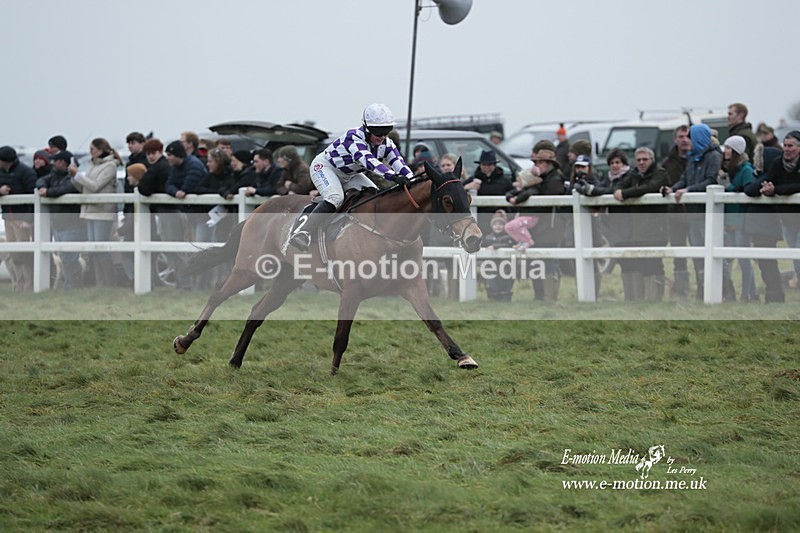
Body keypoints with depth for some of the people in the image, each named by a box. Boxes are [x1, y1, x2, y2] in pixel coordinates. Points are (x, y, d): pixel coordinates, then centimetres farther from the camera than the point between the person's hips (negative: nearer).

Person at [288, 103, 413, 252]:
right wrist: (392, 176, -63)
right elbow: (368, 160, -50)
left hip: (350, 175, 8)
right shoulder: (354, 138, -35)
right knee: (335, 198, -33)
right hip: (325, 167, -8)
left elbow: (399, 163, -23)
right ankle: (303, 232, -36)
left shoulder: (386, 144, -13)